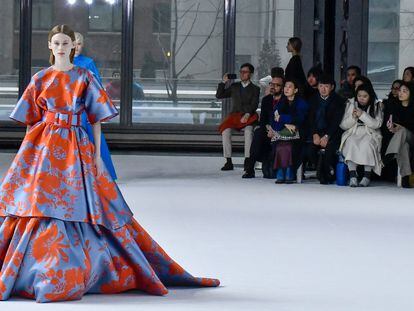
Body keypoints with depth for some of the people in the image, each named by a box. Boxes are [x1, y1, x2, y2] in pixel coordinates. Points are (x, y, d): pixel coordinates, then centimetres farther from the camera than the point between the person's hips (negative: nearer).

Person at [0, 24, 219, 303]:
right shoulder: (40, 79, 8)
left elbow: (97, 118, 3)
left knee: (76, 205, -4)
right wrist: (28, 152, 4)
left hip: (75, 148, -1)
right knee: (38, 204, -4)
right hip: (43, 147, 1)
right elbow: (30, 120, 10)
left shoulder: (85, 78, 4)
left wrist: (97, 154, -3)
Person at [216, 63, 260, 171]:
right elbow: (219, 95, 20)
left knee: (248, 130, -36)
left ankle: (247, 160, -35)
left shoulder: (255, 89, 12)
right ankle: (228, 161, -28)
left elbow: (254, 104, -2)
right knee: (225, 130, -29)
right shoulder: (234, 87, 21)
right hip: (234, 115, 2)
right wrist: (223, 83, 8)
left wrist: (247, 114, -20)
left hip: (248, 116, -2)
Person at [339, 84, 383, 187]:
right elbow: (343, 125, 9)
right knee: (351, 143, -33)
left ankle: (367, 176, -30)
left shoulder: (376, 106, 5)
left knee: (367, 144, -35)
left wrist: (363, 115, -16)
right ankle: (352, 175, -35)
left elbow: (377, 124, -8)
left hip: (370, 134, -1)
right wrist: (353, 117, -10)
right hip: (353, 133, 2)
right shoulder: (351, 104, 11)